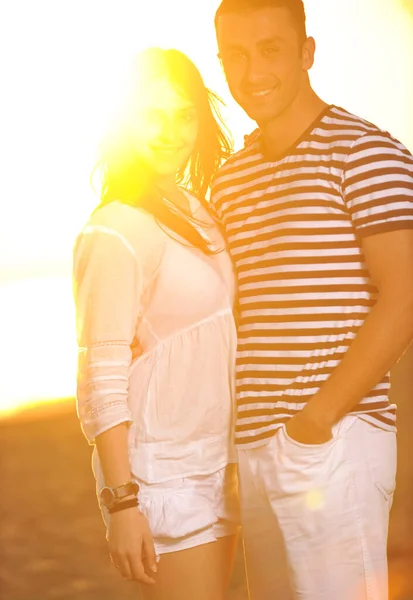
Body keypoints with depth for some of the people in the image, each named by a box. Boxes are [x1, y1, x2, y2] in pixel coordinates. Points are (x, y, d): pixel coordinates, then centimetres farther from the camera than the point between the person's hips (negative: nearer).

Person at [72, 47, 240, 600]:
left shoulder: (196, 211, 10)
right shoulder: (117, 232, -15)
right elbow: (102, 378, -17)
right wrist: (122, 502, -19)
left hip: (215, 464, 8)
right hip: (160, 470, -8)